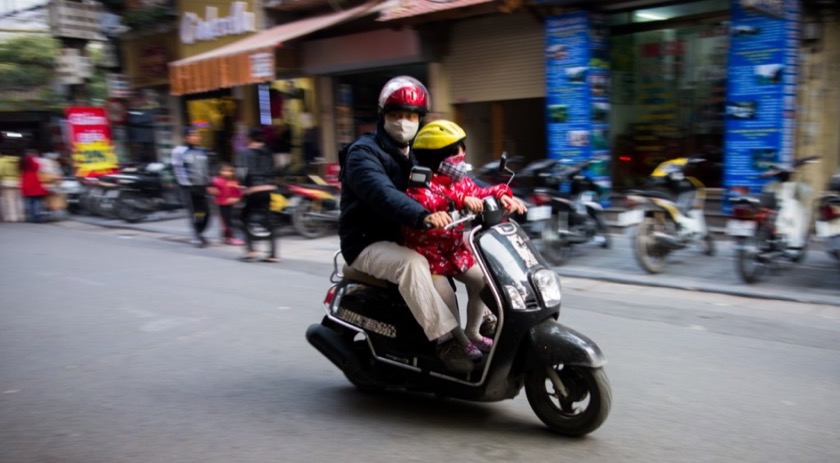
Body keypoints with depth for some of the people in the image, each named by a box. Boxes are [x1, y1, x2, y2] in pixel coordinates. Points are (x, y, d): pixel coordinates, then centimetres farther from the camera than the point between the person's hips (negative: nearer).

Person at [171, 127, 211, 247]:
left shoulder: (201, 151, 13)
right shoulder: (179, 151, -6)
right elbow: (178, 170, -8)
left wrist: (207, 184, 13)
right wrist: (186, 184, -13)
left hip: (201, 187, 6)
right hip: (188, 188, -6)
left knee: (205, 213, 4)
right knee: (194, 213, -5)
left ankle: (199, 234, 25)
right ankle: (198, 237, 6)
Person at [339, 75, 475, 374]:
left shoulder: (419, 155, 15)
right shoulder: (363, 152, -11)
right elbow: (383, 193, -31)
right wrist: (422, 216, -49)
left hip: (408, 239, 7)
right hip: (368, 244, -7)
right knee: (412, 263, -37)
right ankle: (445, 339, -31)